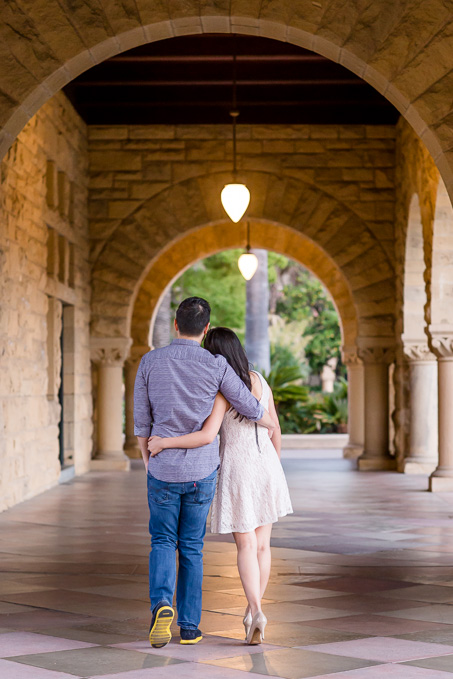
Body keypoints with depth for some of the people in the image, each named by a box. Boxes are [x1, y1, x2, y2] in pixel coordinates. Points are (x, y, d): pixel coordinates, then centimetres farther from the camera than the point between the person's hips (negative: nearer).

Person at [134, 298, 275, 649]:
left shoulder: (150, 362, -6)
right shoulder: (216, 366, -11)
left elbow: (142, 420, 1)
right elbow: (251, 408, -2)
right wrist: (272, 425, 22)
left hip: (163, 471, 0)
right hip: (201, 472, 0)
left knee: (163, 542, 14)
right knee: (191, 547, 13)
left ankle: (161, 604, -12)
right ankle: (189, 625, 14)